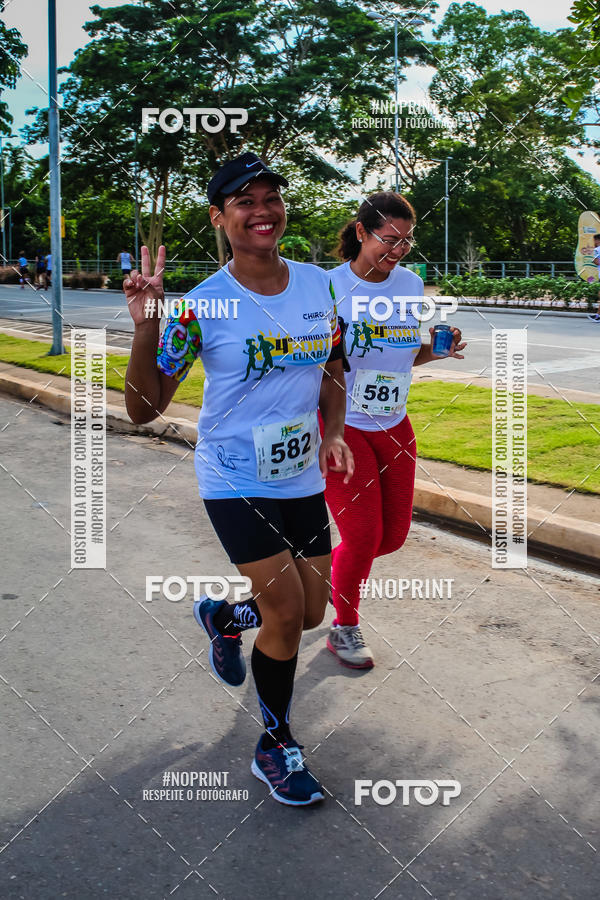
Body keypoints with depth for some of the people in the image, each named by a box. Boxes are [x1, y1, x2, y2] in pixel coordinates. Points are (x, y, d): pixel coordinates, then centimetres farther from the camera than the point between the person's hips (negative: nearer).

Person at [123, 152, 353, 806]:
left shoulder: (317, 283, 0)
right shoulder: (202, 305, -14)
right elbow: (144, 408, -13)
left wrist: (332, 433, -1)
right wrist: (146, 328, -27)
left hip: (302, 478, 5)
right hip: (234, 481, -5)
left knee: (309, 611, 9)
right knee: (286, 609, -8)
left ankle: (222, 616, 43)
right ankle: (276, 748, 18)